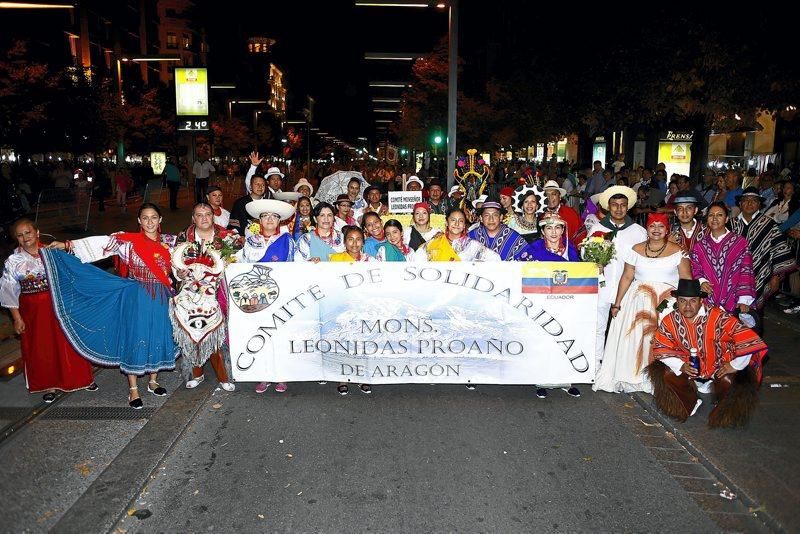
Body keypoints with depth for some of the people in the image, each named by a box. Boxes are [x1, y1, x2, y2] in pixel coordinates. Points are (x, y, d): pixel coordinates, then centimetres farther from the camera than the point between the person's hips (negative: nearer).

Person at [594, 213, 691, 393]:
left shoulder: (677, 251, 1)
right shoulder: (636, 250, 7)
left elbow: (687, 280, -1)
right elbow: (626, 277, 6)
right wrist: (617, 304, 2)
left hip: (667, 302, -2)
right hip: (638, 301, 2)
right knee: (632, 336, -1)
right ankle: (631, 378, 10)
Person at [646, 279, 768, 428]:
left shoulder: (718, 317, -26)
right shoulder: (670, 321, -15)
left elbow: (749, 340, -27)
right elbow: (660, 348, -8)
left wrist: (735, 365, -21)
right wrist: (680, 365, -22)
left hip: (719, 366, -2)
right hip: (689, 366, 2)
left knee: (728, 382, -30)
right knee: (669, 374, -21)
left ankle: (724, 411, 8)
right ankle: (691, 403, 7)